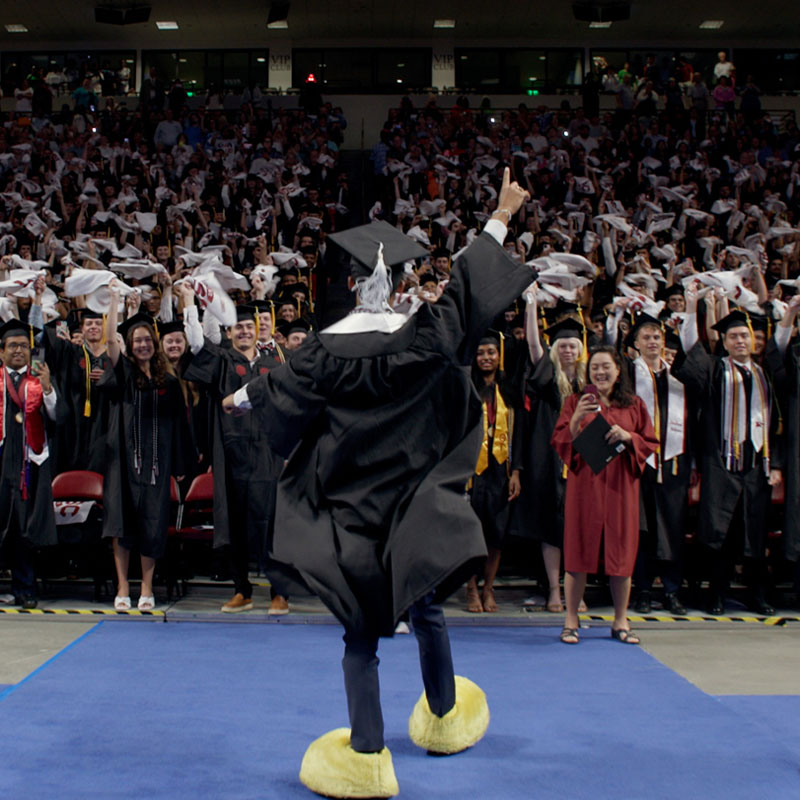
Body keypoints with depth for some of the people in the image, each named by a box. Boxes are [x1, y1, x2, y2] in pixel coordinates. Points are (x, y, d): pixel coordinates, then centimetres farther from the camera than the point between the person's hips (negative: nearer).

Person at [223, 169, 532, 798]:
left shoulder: (328, 347, -10)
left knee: (362, 630, 5)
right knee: (425, 608, 21)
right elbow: (468, 288, 0)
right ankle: (444, 716, 38)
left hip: (352, 506, -1)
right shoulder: (424, 337, -10)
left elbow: (281, 390, 5)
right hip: (413, 501, 2)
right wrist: (501, 219, 12)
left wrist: (241, 398, 27)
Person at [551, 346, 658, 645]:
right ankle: (571, 620, 7)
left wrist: (628, 437, -10)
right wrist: (575, 420, -17)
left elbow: (651, 443, 8)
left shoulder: (634, 405, 10)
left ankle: (620, 622, 14)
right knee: (580, 551, -2)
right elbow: (559, 442, 0)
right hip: (584, 485, -1)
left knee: (621, 552, 3)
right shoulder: (576, 402, 6)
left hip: (620, 486, 2)